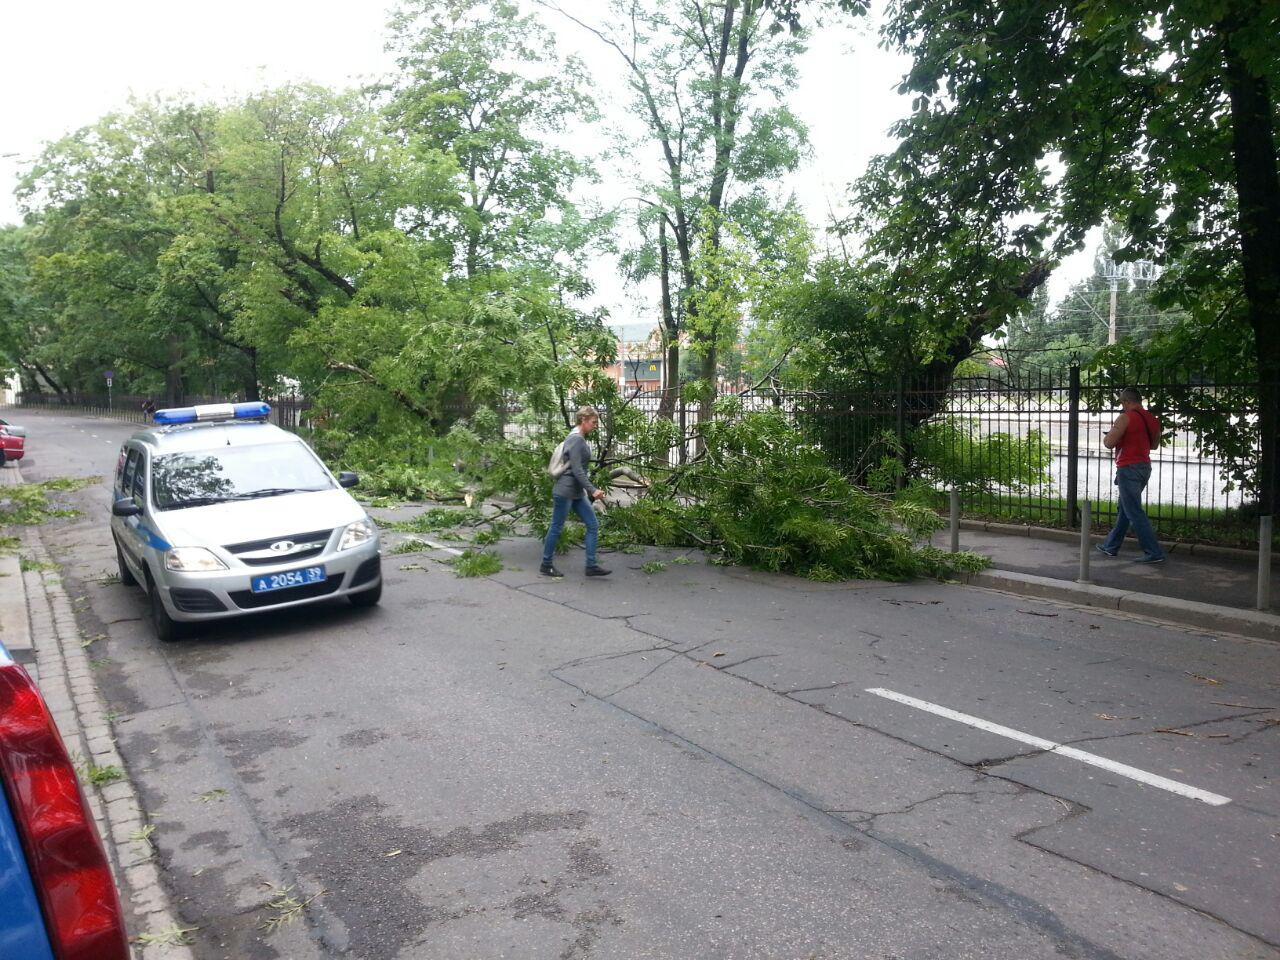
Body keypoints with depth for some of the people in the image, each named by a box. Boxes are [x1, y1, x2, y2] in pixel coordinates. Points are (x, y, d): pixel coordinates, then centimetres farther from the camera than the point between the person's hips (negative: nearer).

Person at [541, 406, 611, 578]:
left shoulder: (581, 439, 13)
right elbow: (577, 470, -22)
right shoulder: (576, 439, -16)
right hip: (565, 491, -10)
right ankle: (546, 566, 15)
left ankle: (591, 566, 4)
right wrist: (592, 490, -24)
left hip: (577, 493, 10)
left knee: (593, 525, 3)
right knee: (556, 528, 3)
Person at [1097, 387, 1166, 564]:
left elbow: (1109, 443, -18)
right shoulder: (1152, 419, 10)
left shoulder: (1125, 418, -15)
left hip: (1129, 468, -9)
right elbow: (1154, 444, 23)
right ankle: (1111, 546, 27)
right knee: (1124, 509, 18)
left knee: (1135, 513, -6)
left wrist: (1108, 435, 3)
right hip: (1145, 467, 9)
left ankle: (1154, 553, -9)